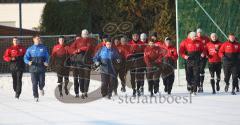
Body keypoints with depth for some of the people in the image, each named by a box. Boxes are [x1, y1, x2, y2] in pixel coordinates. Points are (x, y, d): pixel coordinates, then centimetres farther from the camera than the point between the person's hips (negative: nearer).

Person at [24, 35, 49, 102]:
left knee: (42, 83, -3)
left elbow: (47, 57, 12)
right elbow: (26, 58, 5)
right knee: (34, 83, -4)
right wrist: (28, 62, -16)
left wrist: (46, 62, -9)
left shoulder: (43, 48, 8)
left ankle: (41, 88, 33)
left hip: (41, 68, 0)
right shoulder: (30, 49, 7)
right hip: (33, 68, 0)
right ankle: (36, 96, 6)